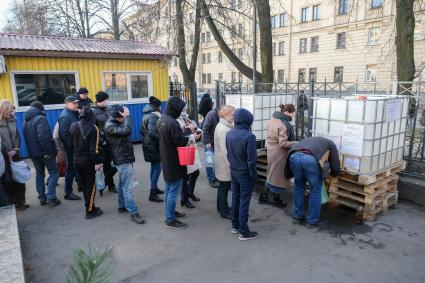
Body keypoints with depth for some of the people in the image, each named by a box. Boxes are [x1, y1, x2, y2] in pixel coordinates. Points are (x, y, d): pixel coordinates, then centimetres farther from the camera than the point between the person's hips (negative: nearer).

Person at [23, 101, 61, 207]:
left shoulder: (25, 121, 13)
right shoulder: (40, 118, -14)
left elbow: (26, 137, 13)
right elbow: (43, 137, -25)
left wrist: (31, 150, 12)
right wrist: (49, 151, -22)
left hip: (33, 153, 8)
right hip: (44, 152, -7)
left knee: (39, 174, 15)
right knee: (53, 172, 2)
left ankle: (42, 198, 19)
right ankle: (51, 198, -3)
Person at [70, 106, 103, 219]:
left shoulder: (73, 126, 2)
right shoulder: (92, 128, -16)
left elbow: (71, 144, 7)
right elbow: (94, 148, -19)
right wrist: (96, 163, -16)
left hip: (76, 160, 6)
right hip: (88, 160, -6)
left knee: (83, 185, 15)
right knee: (90, 186, 5)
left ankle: (90, 207, 26)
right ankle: (90, 211, 11)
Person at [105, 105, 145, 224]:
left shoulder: (118, 123, 11)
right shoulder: (110, 126, -17)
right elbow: (126, 130, -30)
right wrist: (127, 116, -22)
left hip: (126, 158, 10)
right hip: (122, 160, -10)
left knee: (122, 184, 19)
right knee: (127, 187, -8)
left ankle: (122, 206, 31)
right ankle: (133, 212, -6)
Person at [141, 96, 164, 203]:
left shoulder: (146, 115, 13)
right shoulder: (153, 116, -17)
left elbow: (142, 130, 17)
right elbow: (152, 133, -25)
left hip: (147, 144, 10)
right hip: (153, 146, -10)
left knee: (154, 167, 18)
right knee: (157, 168, -7)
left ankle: (154, 188, 29)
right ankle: (152, 194, -5)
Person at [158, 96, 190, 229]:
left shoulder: (161, 119, 5)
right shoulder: (172, 122, -25)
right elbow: (181, 142, -22)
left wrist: (183, 131, 6)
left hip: (166, 159, 10)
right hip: (174, 162, -10)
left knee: (168, 188, 20)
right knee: (173, 190, 1)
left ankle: (170, 212, 35)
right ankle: (170, 219, 11)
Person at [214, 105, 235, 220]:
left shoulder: (222, 126, 7)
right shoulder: (223, 130, -25)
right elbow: (225, 150, -26)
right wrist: (230, 166, -21)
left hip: (222, 162, 10)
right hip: (225, 164, -10)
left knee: (223, 186, 22)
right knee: (225, 187, 4)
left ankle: (221, 207, 38)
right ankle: (224, 211, 20)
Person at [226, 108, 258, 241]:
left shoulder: (229, 134, -2)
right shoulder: (249, 136, -24)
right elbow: (252, 160, -21)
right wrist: (254, 175, -10)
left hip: (233, 172, 7)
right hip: (245, 174, -7)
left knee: (235, 198, 18)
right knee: (244, 202, 2)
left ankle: (235, 226, 31)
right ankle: (244, 232, 13)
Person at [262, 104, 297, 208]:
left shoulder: (273, 119, 6)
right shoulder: (284, 124, -22)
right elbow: (283, 143, -24)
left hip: (271, 149, 9)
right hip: (279, 152, -9)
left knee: (272, 173, 20)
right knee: (278, 174, 7)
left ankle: (264, 196, 26)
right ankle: (276, 200, 23)